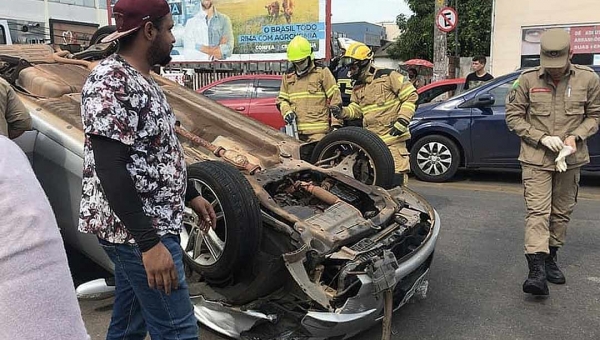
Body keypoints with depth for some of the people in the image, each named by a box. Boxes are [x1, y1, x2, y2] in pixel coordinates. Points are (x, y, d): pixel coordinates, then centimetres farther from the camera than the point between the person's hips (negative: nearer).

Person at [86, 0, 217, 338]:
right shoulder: (110, 83, -19)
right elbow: (110, 169, -25)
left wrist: (191, 195, 21)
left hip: (148, 225, 10)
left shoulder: (142, 79, 11)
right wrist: (149, 242, -27)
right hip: (138, 231, -10)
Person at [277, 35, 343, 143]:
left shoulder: (322, 72, 2)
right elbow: (282, 99, 22)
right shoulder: (288, 76, 16)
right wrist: (287, 112, -2)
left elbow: (335, 96, 0)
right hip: (297, 130, 5)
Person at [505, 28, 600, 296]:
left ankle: (551, 258, 29)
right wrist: (542, 138, -13)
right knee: (537, 212, -10)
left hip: (570, 158, 3)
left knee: (561, 213, 12)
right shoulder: (528, 80, -6)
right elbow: (513, 116, -2)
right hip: (536, 158, -3)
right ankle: (537, 269, -13)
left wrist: (576, 136, -10)